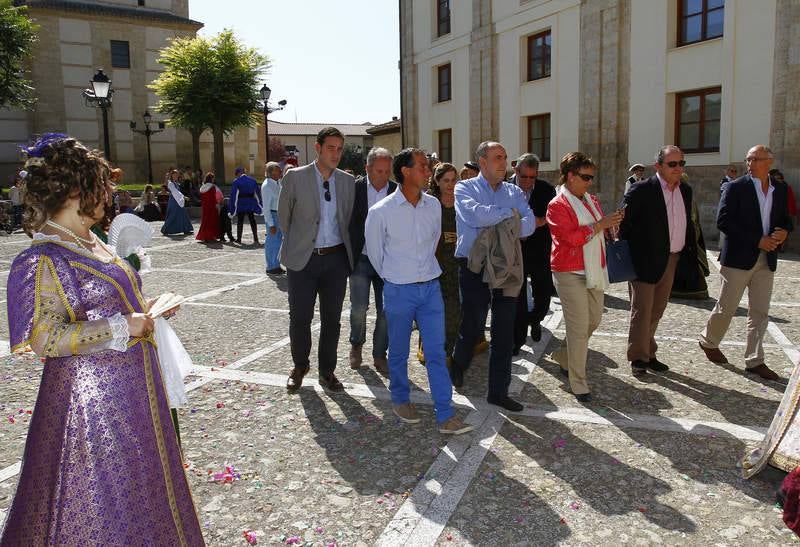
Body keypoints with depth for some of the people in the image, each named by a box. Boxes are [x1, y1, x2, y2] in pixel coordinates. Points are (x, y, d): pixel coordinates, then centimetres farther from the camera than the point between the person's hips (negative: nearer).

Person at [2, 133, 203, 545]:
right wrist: (123, 327, -22)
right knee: (97, 496, 8)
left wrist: (143, 311, 8)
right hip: (91, 397, -8)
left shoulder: (91, 245, 7)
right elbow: (46, 339, -24)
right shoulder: (43, 261, -19)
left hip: (130, 389, 9)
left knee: (135, 485, 23)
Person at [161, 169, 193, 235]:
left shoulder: (176, 183, 15)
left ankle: (186, 230, 6)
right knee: (172, 216, -4)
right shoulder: (170, 183, -11)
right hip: (173, 201, -9)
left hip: (178, 201, 9)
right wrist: (183, 196, -31)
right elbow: (175, 191, -22)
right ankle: (165, 230, 9)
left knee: (183, 215, 5)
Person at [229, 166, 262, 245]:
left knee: (240, 221, 8)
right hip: (251, 204, 3)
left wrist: (232, 208, -4)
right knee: (252, 221, 8)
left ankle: (239, 239, 13)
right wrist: (259, 205, 17)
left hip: (241, 204, -3)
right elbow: (257, 193, 10)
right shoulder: (252, 180, 5)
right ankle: (256, 239, 3)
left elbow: (233, 195, -7)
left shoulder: (236, 181, -6)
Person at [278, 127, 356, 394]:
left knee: (331, 318, 8)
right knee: (299, 317, 3)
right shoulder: (295, 177, -4)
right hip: (303, 259, -2)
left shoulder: (348, 181, 5)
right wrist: (296, 244, 11)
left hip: (336, 258, 3)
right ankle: (299, 366, 27)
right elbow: (283, 215, 6)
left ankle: (327, 371, 24)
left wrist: (345, 249, 10)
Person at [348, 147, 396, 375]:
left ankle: (379, 355, 20)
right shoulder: (354, 189, -3)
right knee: (359, 307, -5)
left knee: (386, 310, 4)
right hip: (361, 259, -1)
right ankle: (356, 344, 23)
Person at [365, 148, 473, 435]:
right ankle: (400, 400, 34)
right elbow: (374, 251, 2)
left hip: (431, 287, 3)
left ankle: (445, 415, 10)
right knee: (399, 352, 11)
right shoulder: (380, 211, -13)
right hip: (399, 290, -3)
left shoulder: (433, 205, 0)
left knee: (436, 352, 4)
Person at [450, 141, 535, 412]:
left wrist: (500, 230, -17)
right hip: (474, 266, -4)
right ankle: (458, 363, 36)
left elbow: (529, 224, -3)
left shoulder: (514, 192, 11)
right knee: (473, 325, 2)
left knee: (505, 332, 5)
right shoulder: (465, 189, 0)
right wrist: (510, 212, -9)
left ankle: (499, 391, 17)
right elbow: (476, 215, -20)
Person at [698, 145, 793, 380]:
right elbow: (723, 221, -14)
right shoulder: (735, 187, -7)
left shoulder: (779, 190, 10)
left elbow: (785, 219, 19)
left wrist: (783, 231, -6)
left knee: (760, 312, 6)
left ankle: (754, 361, 13)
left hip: (766, 259, 5)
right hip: (739, 257, -5)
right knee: (727, 307, 3)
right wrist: (757, 240, -17)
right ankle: (709, 341, 27)